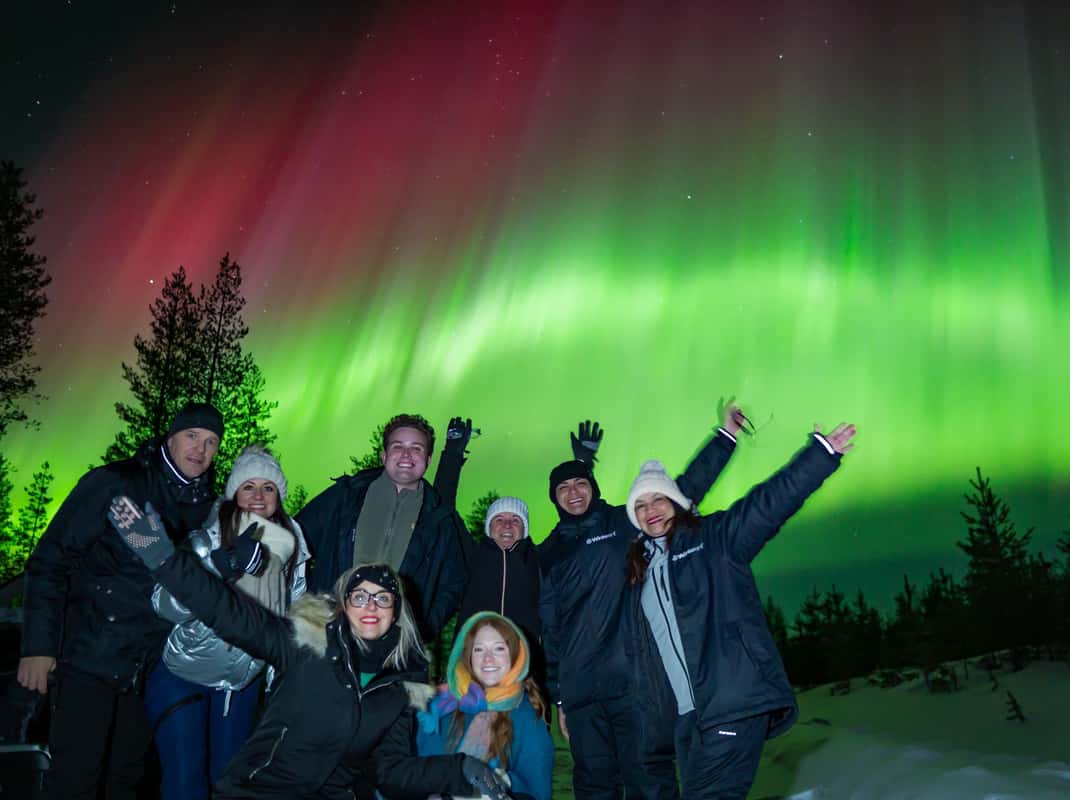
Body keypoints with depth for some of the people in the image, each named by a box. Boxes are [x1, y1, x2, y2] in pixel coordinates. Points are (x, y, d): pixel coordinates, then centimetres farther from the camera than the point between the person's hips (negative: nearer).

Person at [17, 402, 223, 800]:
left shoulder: (208, 506, 5)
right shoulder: (114, 483, -10)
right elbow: (50, 561, -10)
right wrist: (38, 645, -14)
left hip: (150, 668, 5)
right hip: (91, 659, -5)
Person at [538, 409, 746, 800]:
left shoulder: (623, 524, 6)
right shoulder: (548, 554, 13)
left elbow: (685, 488, 0)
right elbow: (548, 629, 16)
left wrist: (725, 436, -7)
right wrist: (557, 696, 14)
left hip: (634, 679, -3)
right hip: (579, 692, 3)